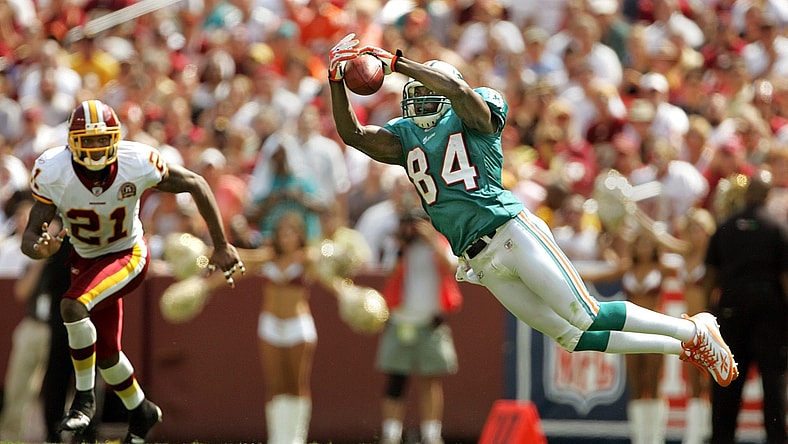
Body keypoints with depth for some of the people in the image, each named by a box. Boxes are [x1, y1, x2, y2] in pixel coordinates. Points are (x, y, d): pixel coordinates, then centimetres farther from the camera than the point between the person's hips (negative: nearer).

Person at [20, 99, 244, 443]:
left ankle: (84, 398, -11)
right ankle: (140, 412, 41)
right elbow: (29, 237, -22)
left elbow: (195, 185, -11)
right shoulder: (53, 173, -24)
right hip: (85, 259, 4)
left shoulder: (138, 164, -27)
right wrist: (40, 249, -48)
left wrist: (221, 245, -7)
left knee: (72, 307, -29)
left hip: (127, 257, -4)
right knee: (106, 353, 12)